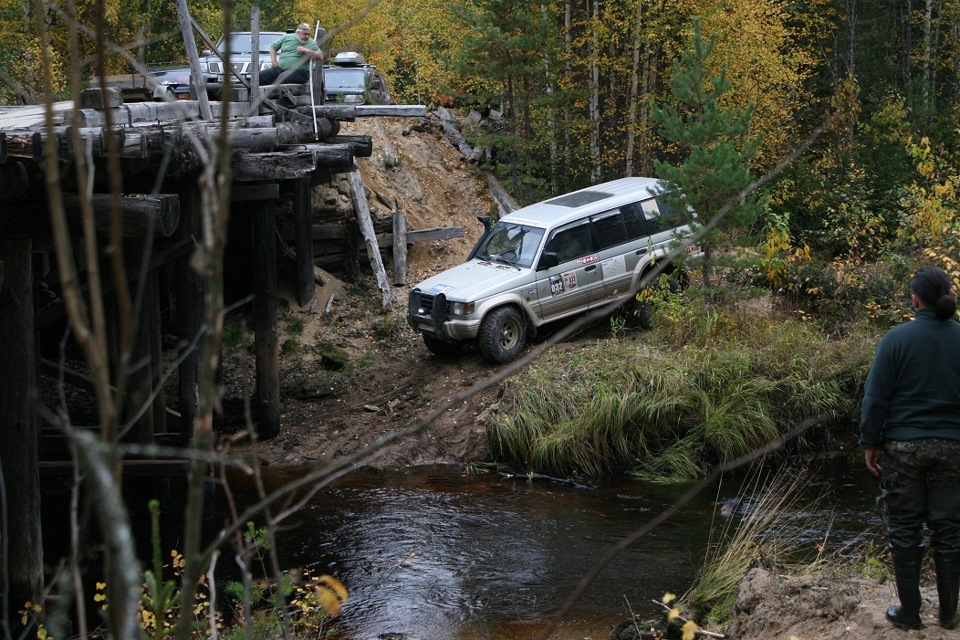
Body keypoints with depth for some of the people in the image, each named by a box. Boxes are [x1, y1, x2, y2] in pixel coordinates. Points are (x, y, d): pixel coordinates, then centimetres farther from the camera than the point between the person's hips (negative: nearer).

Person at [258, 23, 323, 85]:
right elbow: (273, 46, 21)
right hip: (280, 68, 4)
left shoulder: (311, 43, 6)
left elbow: (320, 57, -5)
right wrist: (273, 61, 7)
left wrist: (306, 50, -13)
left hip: (298, 72, -4)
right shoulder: (286, 37, 13)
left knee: (282, 78, -36)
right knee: (261, 75, -13)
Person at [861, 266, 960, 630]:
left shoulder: (898, 339, -8)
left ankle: (909, 613, 13)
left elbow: (876, 397, -9)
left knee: (905, 530, 7)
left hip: (903, 447, -2)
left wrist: (870, 443, -1)